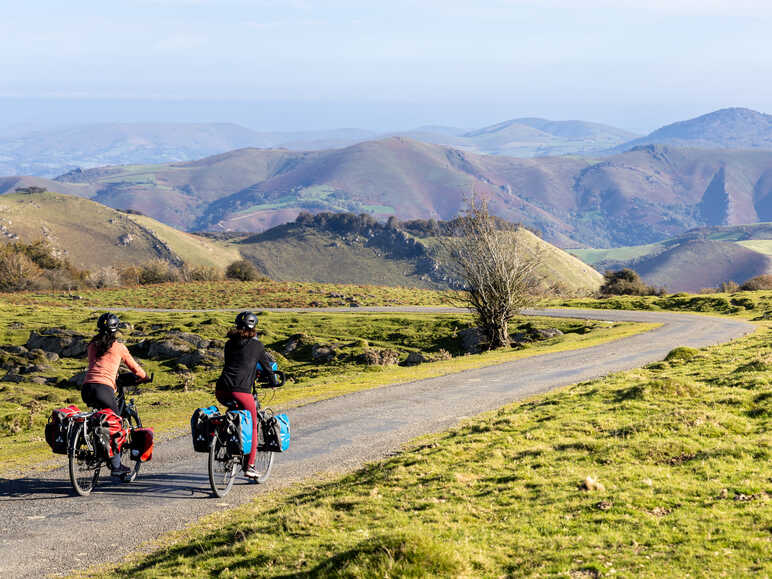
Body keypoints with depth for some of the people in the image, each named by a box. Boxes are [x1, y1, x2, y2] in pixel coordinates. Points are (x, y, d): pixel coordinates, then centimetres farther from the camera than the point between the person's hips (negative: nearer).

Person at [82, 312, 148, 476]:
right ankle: (116, 466, 7)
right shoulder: (118, 347, 8)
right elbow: (133, 366, 19)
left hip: (86, 389, 4)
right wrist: (144, 377, 39)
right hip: (104, 388, -4)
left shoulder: (92, 345, 19)